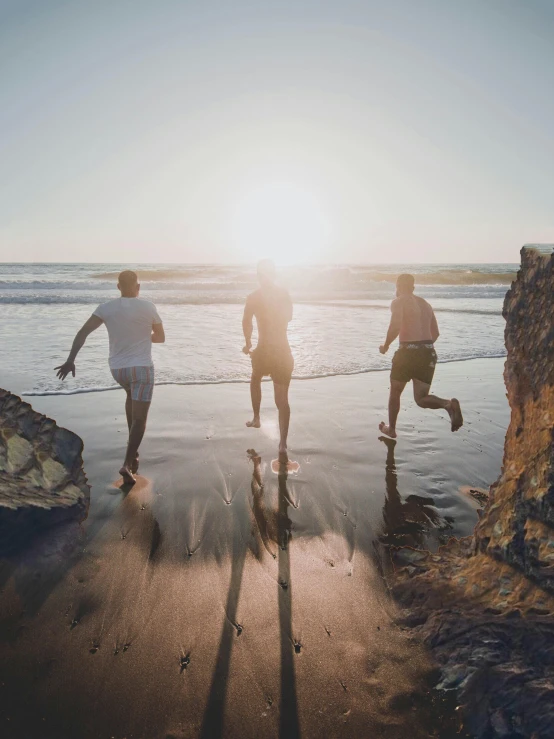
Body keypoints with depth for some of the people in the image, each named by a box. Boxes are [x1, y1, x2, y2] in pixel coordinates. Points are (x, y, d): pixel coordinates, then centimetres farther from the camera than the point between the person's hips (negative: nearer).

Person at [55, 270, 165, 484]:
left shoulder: (106, 308, -1)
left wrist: (70, 360, -12)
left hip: (117, 368, 4)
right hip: (142, 367, -4)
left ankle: (133, 451, 32)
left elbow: (83, 332, -11)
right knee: (139, 418, -2)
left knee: (131, 396, 33)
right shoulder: (148, 307, -6)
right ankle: (127, 464, -17)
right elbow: (161, 337, 5)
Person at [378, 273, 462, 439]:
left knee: (395, 392, 17)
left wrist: (385, 346, -5)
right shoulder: (425, 304, 20)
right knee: (421, 398, 9)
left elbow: (395, 327, -20)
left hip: (408, 352, -6)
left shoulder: (398, 302, -2)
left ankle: (391, 429, 29)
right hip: (429, 353, 6)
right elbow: (435, 333, 21)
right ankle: (449, 404, -20)